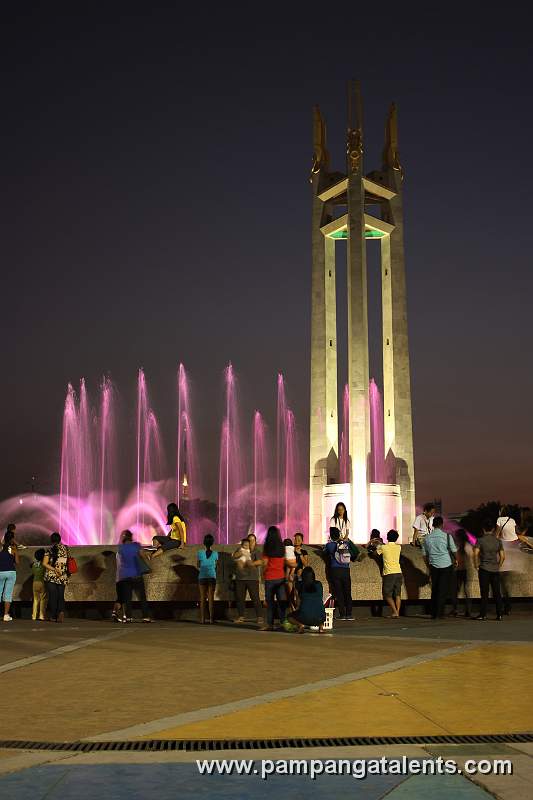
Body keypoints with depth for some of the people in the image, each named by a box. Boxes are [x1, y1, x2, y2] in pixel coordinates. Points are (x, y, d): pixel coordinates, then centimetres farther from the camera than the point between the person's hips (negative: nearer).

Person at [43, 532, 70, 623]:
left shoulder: (50, 549, -3)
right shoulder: (66, 549, 8)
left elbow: (44, 563, -11)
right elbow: (69, 563, 13)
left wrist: (54, 569, -11)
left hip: (51, 577, -3)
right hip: (63, 577, 3)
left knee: (52, 596, 4)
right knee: (61, 596, 7)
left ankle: (53, 616, 5)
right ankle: (61, 611, -18)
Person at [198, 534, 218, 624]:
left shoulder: (200, 553, -5)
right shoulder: (215, 554, -2)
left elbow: (199, 567, 4)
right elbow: (215, 566, 10)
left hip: (202, 577, 0)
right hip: (212, 577, 0)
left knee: (203, 598, 4)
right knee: (211, 598, 3)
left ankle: (202, 619, 0)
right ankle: (211, 619, -1)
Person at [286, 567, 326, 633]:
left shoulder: (301, 585, 7)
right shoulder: (319, 584, 12)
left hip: (305, 617, -3)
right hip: (319, 617, 3)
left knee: (290, 617, 27)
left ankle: (300, 625, -2)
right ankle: (321, 626, 10)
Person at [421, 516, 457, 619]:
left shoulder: (426, 538, 4)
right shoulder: (446, 536, -6)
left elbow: (425, 554, 9)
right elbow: (454, 551, 0)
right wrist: (456, 560, 19)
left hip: (433, 565, 3)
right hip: (446, 565, -3)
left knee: (434, 589, 12)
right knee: (443, 589, 0)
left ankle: (433, 613, 12)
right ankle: (439, 614, -3)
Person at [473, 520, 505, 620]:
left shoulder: (480, 540, -4)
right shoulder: (498, 541, 5)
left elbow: (476, 553, -14)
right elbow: (503, 556, 3)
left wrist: (476, 566, -3)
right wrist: (499, 566, 15)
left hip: (484, 569, -3)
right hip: (495, 570, 3)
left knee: (484, 593, 0)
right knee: (497, 592, 7)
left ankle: (483, 615, 1)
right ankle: (499, 614, 7)